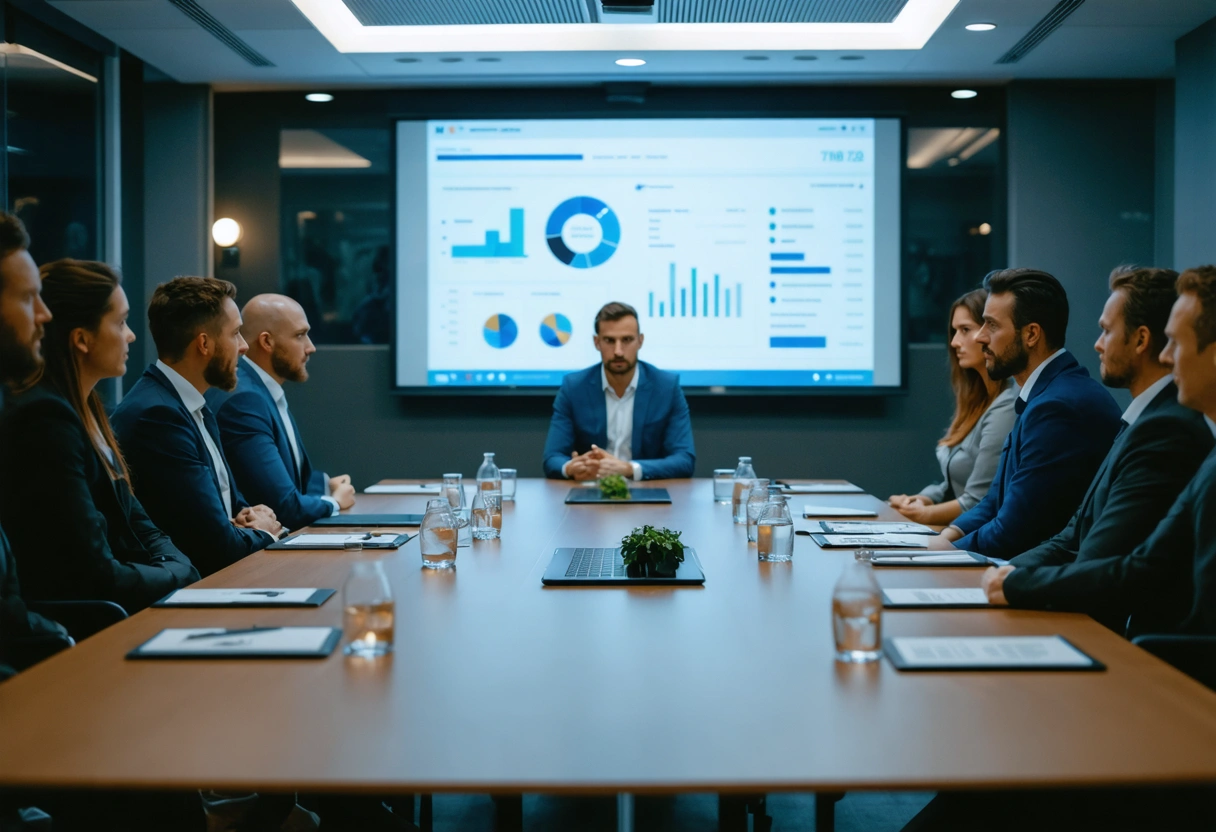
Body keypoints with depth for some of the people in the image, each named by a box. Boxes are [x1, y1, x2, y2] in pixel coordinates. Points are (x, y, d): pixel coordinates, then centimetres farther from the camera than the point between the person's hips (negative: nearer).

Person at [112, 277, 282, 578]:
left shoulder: (195, 407, 10)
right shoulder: (156, 415, -19)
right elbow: (218, 545, -21)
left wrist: (248, 516, 1)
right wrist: (263, 533, -2)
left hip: (220, 573, 9)